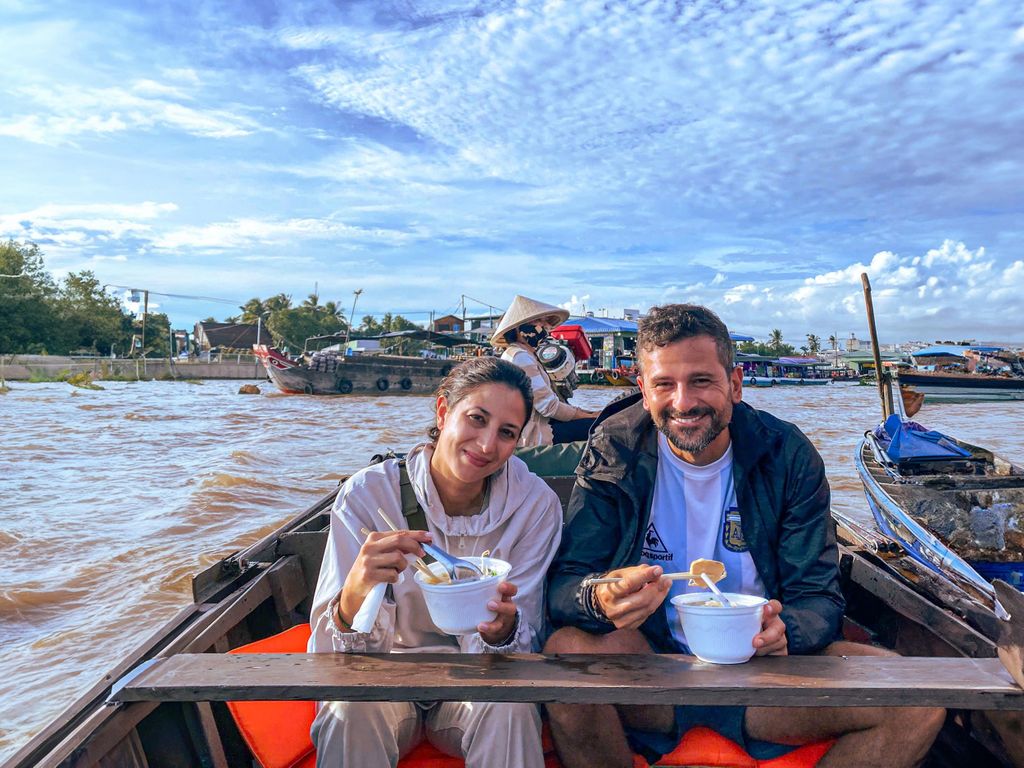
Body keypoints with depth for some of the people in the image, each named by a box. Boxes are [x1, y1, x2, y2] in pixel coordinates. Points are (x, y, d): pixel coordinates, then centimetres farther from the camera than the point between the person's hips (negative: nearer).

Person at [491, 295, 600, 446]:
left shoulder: (525, 355, 18)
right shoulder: (520, 357, -15)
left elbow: (547, 400, 13)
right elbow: (549, 406, -20)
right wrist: (590, 416, -10)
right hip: (530, 435, -10)